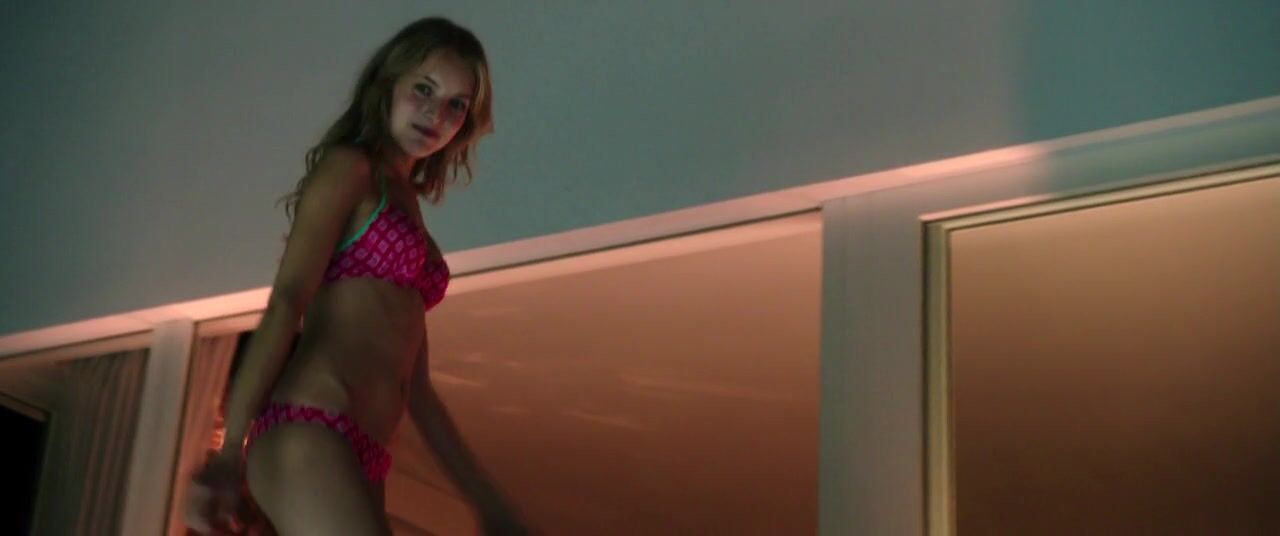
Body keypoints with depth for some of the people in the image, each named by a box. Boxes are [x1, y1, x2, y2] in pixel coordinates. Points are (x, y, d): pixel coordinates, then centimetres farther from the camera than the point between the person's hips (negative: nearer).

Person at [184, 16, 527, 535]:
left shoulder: (405, 207, 27)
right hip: (308, 435, -8)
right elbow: (285, 303, -8)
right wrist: (231, 450, -18)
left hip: (360, 455, 8)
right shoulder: (348, 167, 5)